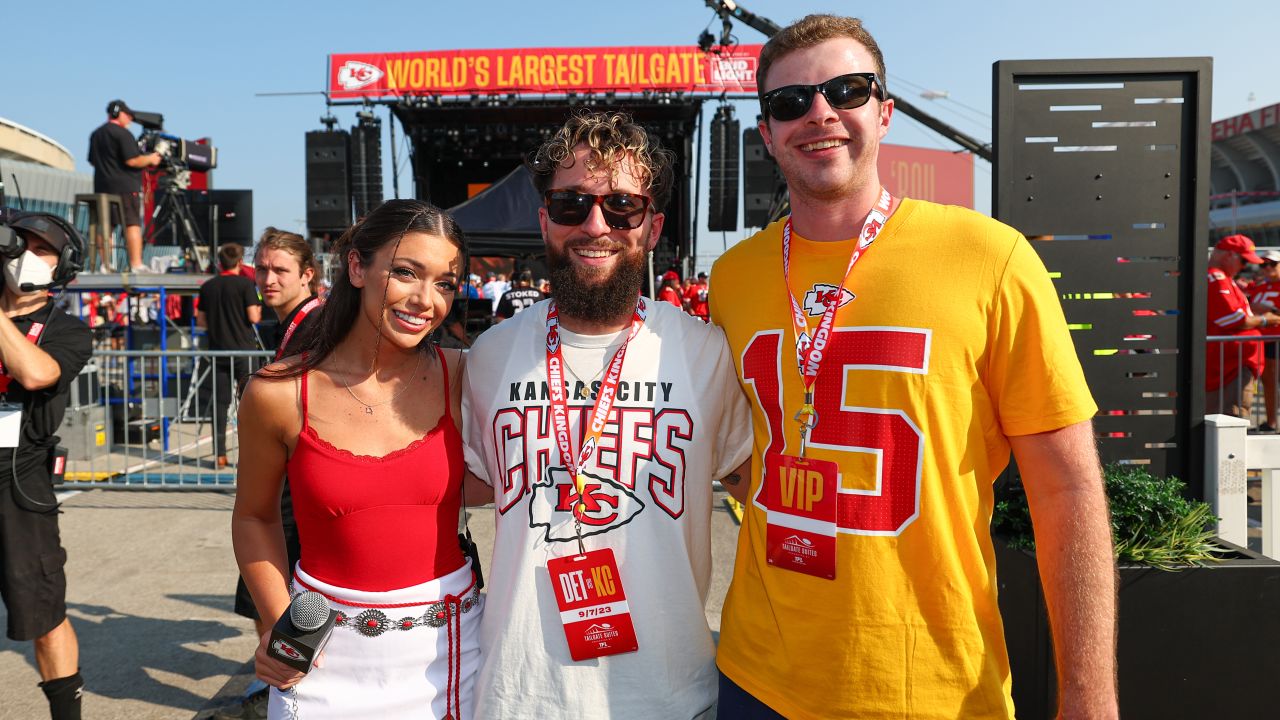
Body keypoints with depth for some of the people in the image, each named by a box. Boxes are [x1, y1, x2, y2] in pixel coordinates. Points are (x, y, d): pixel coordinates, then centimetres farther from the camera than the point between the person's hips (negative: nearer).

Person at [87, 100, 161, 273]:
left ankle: (105, 265, 8)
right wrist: (150, 159, -2)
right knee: (132, 224, -9)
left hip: (102, 185, 8)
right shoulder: (122, 133, -9)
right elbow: (132, 161, -17)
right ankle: (136, 265, -16)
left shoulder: (96, 134, 18)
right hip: (124, 186, -8)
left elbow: (92, 161, 25)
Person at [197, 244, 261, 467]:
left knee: (220, 403, 6)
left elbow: (201, 321, 10)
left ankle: (220, 454, 7)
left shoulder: (207, 286, 7)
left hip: (218, 350, 4)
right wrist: (258, 310, 9)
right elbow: (253, 317, -13)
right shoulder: (245, 283, -6)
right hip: (243, 350, -4)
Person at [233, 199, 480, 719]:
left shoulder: (463, 379, -10)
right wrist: (281, 625, -5)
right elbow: (255, 518, 5)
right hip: (324, 656, 0)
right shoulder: (277, 394, -10)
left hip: (446, 648, 1)